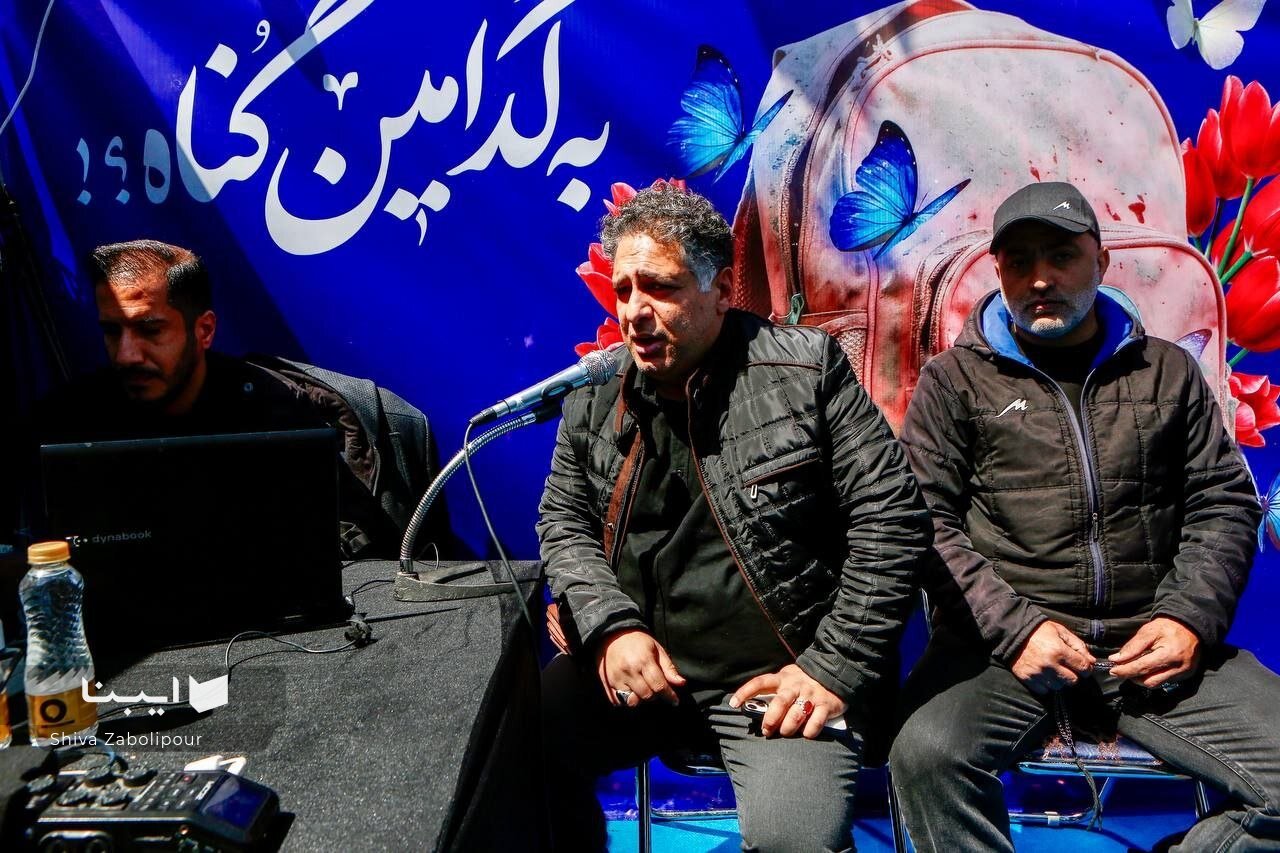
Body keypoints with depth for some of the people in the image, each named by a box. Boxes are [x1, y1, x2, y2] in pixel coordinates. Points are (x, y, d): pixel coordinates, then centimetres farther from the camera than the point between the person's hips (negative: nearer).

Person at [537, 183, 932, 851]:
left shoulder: (806, 367, -5)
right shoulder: (596, 395, 8)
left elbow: (891, 517, -6)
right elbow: (563, 521, 12)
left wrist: (835, 669, -11)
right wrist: (610, 627, -7)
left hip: (780, 678, -4)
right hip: (636, 667, 4)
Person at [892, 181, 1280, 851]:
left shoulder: (1165, 370, 17)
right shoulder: (954, 380, 7)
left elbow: (1224, 504, 16)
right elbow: (925, 520, -1)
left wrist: (1191, 617, -1)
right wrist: (1013, 628, -12)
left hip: (1152, 643, 3)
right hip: (1002, 641, -3)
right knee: (927, 752, -31)